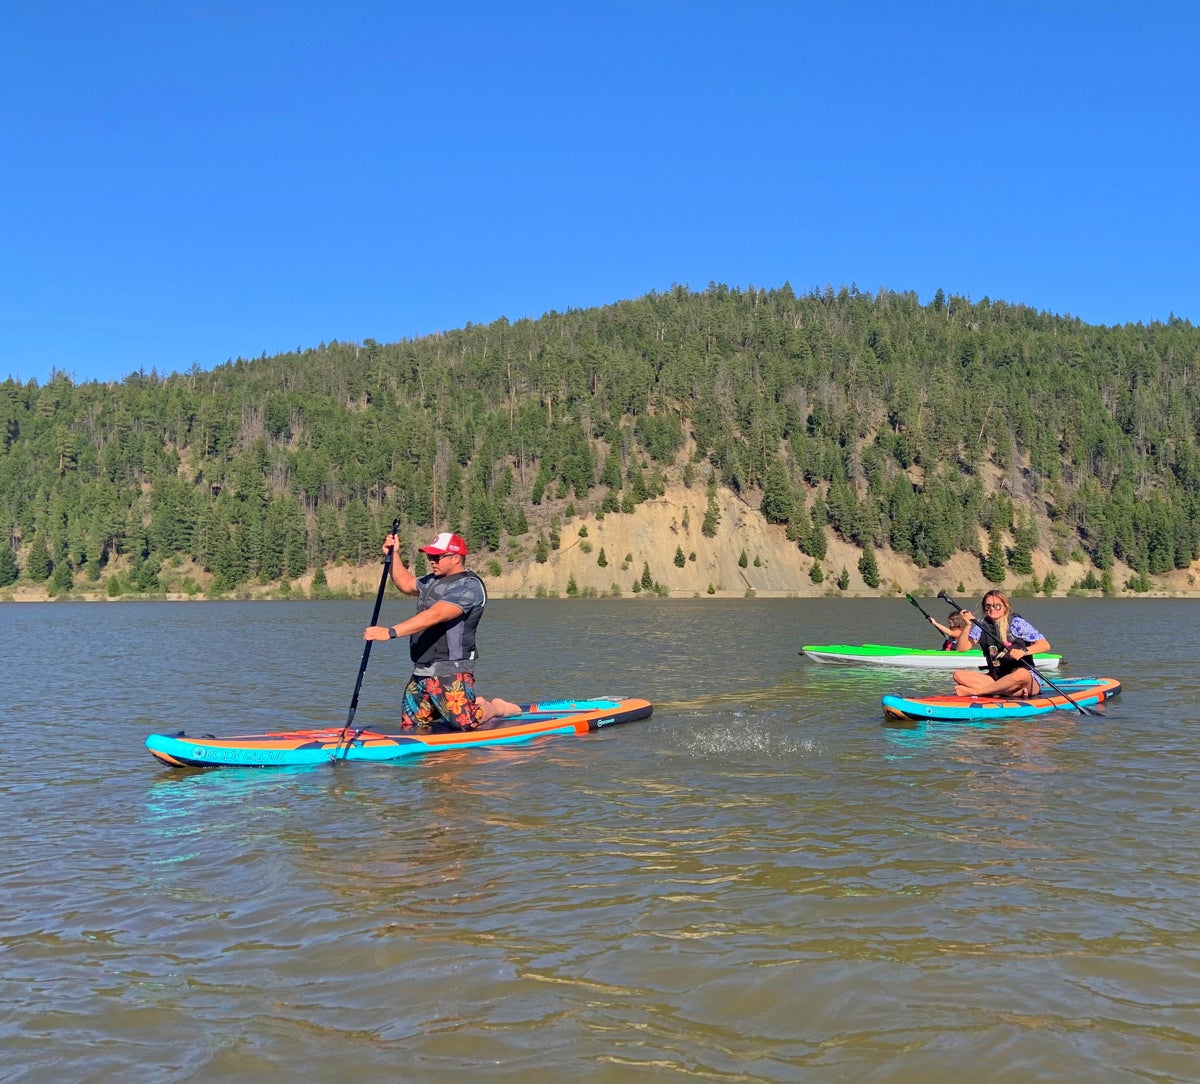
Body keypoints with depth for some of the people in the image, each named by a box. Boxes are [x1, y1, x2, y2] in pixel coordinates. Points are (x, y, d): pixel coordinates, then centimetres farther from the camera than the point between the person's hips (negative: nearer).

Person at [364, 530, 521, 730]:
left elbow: (434, 616, -27)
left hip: (450, 671, -9)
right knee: (410, 727, 9)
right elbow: (406, 584, 34)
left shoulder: (469, 586, -15)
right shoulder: (434, 580, 15)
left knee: (466, 724, -16)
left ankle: (497, 708, 18)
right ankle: (474, 704, 25)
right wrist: (394, 555, 17)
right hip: (421, 672, 9)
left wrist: (391, 632, -34)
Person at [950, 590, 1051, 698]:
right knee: (959, 675, -16)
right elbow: (962, 648, -1)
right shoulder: (982, 626, 9)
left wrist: (1023, 651, -24)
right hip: (996, 678, 4)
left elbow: (1045, 645, -7)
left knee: (1022, 674, -40)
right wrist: (968, 625, -14)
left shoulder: (1016, 623, -3)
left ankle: (973, 691, -27)